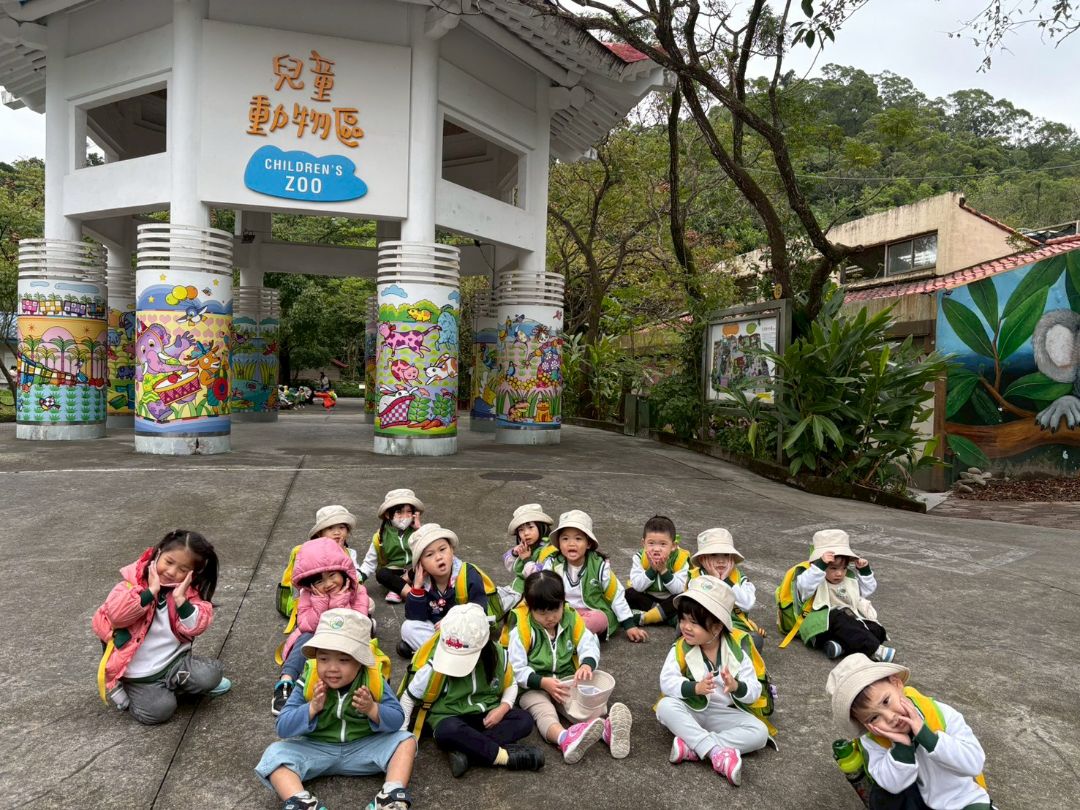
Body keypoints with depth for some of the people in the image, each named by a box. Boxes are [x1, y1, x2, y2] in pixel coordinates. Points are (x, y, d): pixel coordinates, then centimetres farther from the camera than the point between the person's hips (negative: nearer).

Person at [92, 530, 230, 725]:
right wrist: (150, 591, -27)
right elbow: (115, 615, -25)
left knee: (211, 674, -19)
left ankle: (173, 682, 7)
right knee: (158, 710, -19)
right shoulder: (134, 582, -9)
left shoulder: (189, 592, -3)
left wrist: (181, 599, -25)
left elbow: (196, 628, -13)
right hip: (140, 673, -2)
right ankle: (127, 690, 9)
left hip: (175, 659, 2)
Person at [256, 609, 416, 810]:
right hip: (315, 749, 0)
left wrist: (372, 709, -31)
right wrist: (312, 708, -29)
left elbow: (397, 720, -11)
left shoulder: (373, 680, -13)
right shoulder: (309, 682, -13)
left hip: (363, 747, 0)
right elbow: (283, 728, -14)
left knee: (406, 741, -18)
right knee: (275, 754, -22)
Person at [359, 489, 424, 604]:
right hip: (393, 572, 0)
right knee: (381, 574, -33)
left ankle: (397, 589, -26)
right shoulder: (381, 536, -1)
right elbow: (370, 562, 5)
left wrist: (419, 529, -15)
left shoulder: (416, 530, -1)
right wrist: (358, 578, -12)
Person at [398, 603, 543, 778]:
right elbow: (409, 697, -4)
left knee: (524, 720, -23)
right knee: (448, 732, -39)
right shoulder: (435, 667, -17)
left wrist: (503, 708, -11)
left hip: (487, 714, 4)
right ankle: (505, 756, -29)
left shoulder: (498, 655, -10)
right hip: (449, 717, -3)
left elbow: (510, 684, 8)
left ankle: (466, 752, -31)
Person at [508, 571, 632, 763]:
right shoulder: (522, 630, -11)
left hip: (567, 683, 3)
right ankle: (565, 739, -66)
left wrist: (587, 665, -31)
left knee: (584, 706, -28)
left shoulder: (572, 620, 1)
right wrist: (543, 682, -26)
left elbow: (589, 646, -7)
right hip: (533, 688, -3)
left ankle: (606, 728, -58)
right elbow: (517, 670, -12)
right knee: (544, 712, -35)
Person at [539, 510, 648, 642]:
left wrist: (629, 625, -3)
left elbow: (617, 595, -2)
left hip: (595, 613, -2)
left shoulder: (599, 565, -9)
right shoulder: (552, 563, -6)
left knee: (598, 620, -37)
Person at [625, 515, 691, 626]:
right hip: (647, 599, 1)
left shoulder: (680, 560, -18)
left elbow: (679, 590, -22)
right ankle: (665, 614, -23)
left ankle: (643, 618, -28)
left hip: (670, 601, -1)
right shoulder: (640, 558, -15)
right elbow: (637, 586, -22)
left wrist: (664, 570, -32)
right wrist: (651, 570, -33)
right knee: (629, 594, -25)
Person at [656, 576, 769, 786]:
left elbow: (754, 691, -8)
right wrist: (695, 688, -36)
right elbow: (666, 682, -20)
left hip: (724, 714, 1)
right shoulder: (680, 649, -9)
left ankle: (691, 746, -29)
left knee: (759, 732, -23)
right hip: (690, 711, -1)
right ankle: (717, 752, -38)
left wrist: (736, 686, -31)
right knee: (666, 706, -32)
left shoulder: (736, 652, -7)